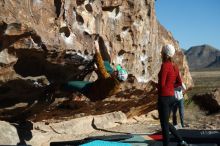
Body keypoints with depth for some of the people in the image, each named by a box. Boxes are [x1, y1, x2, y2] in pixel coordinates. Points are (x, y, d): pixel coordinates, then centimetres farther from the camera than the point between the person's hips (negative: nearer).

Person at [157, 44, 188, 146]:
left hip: (164, 98, -8)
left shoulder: (165, 65, -15)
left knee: (164, 125, 0)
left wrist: (158, 85, 1)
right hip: (172, 97, 8)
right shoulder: (175, 67, 9)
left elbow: (161, 83, -20)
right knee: (165, 122, 20)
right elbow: (179, 83, 16)